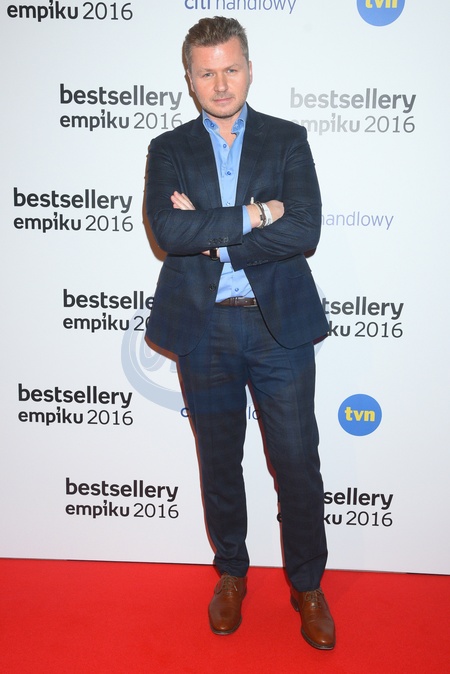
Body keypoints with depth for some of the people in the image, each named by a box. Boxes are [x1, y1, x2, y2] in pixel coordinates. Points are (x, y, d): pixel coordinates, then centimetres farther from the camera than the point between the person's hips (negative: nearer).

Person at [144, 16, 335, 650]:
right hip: (203, 329, 1)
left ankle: (307, 586, 29)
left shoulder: (288, 140, 4)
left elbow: (304, 232, -12)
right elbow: (168, 230, -14)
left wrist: (210, 233, -13)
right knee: (219, 463, 15)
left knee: (298, 465, 6)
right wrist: (250, 218, -16)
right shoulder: (168, 150, 5)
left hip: (280, 324, -1)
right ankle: (231, 574, 38)